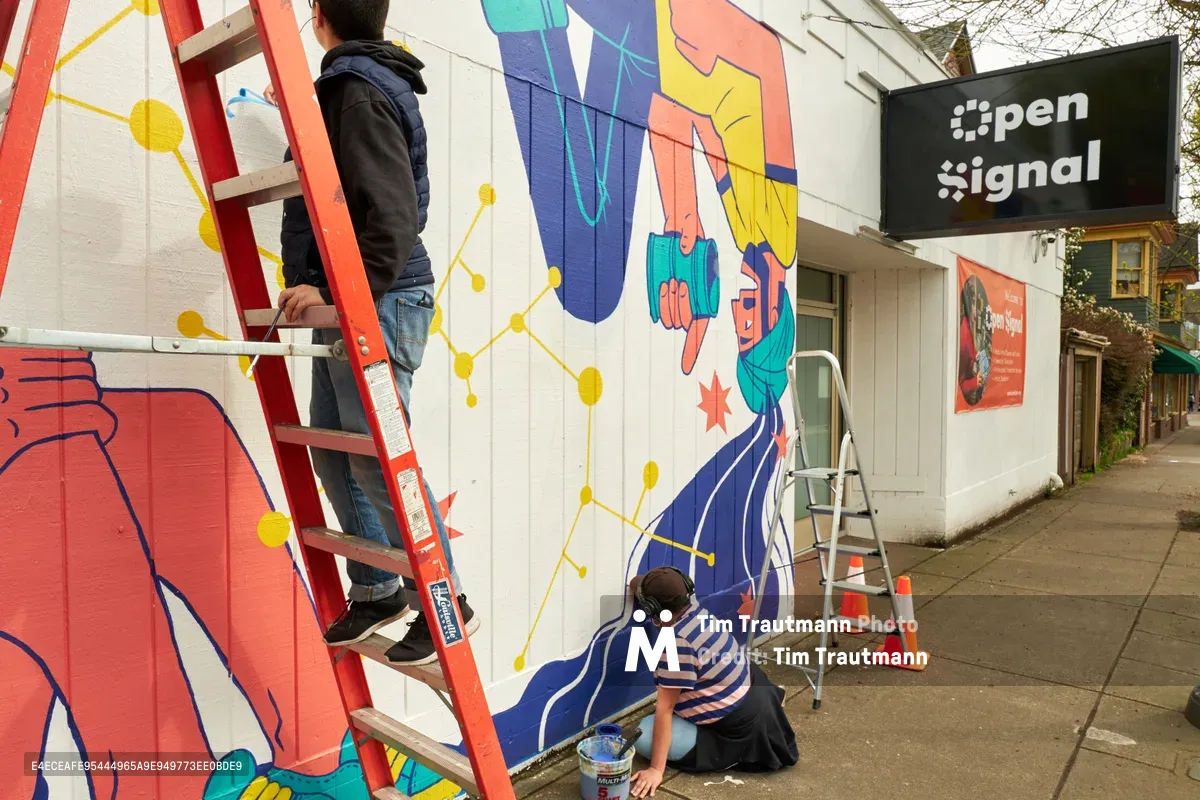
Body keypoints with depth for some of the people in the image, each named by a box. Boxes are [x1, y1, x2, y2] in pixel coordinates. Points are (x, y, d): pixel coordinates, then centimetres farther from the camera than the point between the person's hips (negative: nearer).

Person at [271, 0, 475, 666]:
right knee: (332, 449, 12)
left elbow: (391, 213, -23)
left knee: (376, 456, -10)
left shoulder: (358, 90, -11)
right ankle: (376, 591, 23)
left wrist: (334, 289, -26)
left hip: (375, 301, -10)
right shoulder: (369, 82, 20)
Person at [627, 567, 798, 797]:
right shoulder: (694, 608, -8)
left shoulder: (677, 642, -30)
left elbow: (664, 709, -26)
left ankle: (732, 751, -5)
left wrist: (656, 769, -21)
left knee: (644, 737, -14)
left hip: (737, 725, -9)